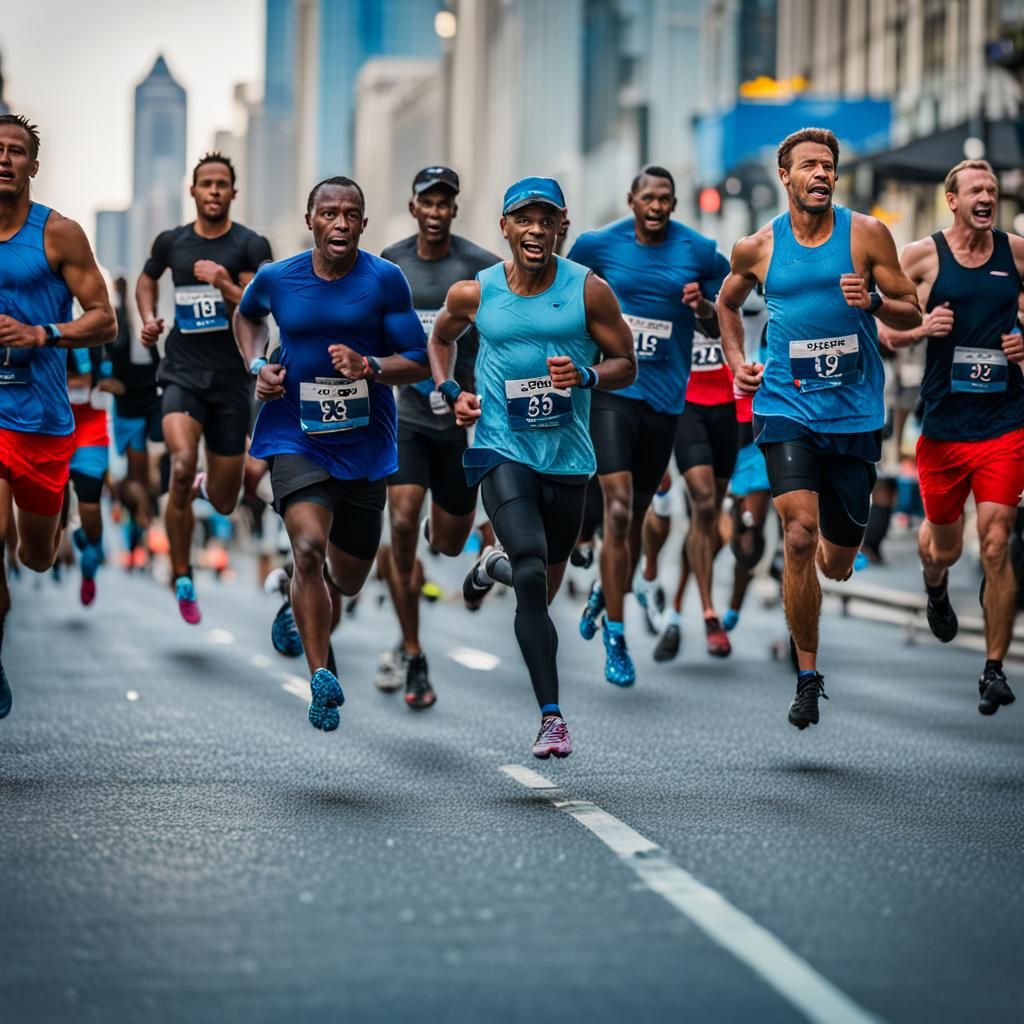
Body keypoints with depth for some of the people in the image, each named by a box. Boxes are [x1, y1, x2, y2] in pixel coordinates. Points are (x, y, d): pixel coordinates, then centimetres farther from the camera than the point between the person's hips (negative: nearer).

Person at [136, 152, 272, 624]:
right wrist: (148, 319, 8)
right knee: (182, 466, -27)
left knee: (224, 504, 6)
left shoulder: (251, 245, -3)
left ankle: (207, 486, 48)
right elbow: (147, 279, 25)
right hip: (183, 373, 0)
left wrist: (224, 284, -28)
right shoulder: (171, 242, 4)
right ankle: (182, 581, -12)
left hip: (232, 378, 0)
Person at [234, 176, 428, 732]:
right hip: (296, 435, -1)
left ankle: (303, 602, 49)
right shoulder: (277, 278, -2)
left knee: (347, 579, 12)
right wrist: (257, 365, 4)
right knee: (308, 546, -25)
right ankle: (321, 679, -21)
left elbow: (419, 363, -5)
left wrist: (369, 367, -24)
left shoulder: (385, 280, -7)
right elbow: (247, 315, 21)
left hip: (364, 441, 1)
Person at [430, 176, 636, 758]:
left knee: (547, 584, 16)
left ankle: (492, 567, 53)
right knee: (531, 572, -22)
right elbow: (442, 339, 21)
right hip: (501, 450, -2)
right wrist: (451, 392, 4)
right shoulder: (474, 294, 0)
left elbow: (627, 365, 3)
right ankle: (552, 716, -19)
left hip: (568, 454, 2)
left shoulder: (589, 290, -2)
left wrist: (586, 375, -18)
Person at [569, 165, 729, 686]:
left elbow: (718, 328, 8)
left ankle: (605, 593, 42)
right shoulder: (598, 245, -2)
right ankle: (616, 639, -11)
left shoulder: (700, 253, -1)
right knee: (617, 508, -15)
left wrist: (704, 307, -13)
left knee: (637, 515, 12)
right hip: (611, 389, -2)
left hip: (664, 396, 2)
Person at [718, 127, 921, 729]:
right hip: (787, 406, -1)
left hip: (855, 412, 1)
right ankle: (809, 676, -8)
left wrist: (872, 301, -17)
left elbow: (912, 314, 3)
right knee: (800, 535, -19)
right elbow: (728, 302, 24)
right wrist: (736, 361, 9)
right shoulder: (757, 248, 4)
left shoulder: (866, 234, 0)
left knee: (836, 562, 7)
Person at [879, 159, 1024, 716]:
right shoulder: (922, 256, -2)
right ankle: (936, 587, 53)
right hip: (943, 424, 0)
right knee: (943, 547, 14)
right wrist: (922, 329, -17)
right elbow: (888, 331, 4)